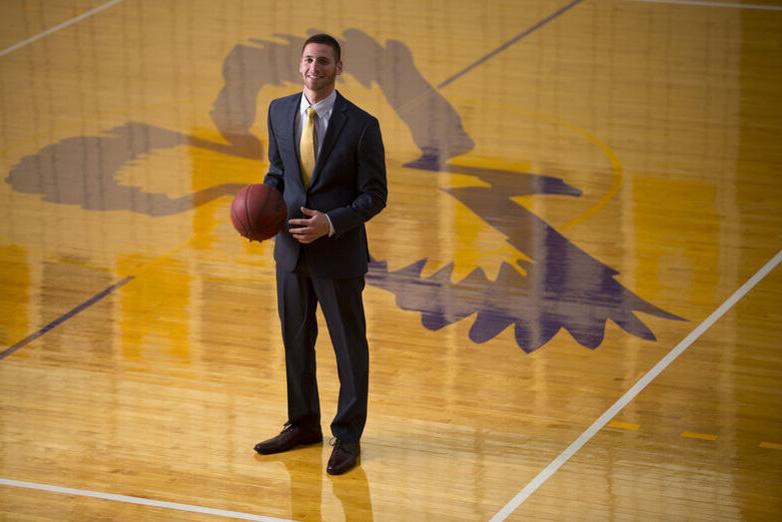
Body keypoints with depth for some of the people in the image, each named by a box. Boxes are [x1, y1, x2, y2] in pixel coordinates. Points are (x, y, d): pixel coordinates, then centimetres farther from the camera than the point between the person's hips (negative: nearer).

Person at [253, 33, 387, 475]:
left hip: (338, 251, -5)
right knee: (296, 339, 16)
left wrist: (331, 223, -22)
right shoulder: (280, 112, 1)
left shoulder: (361, 125, -13)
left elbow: (375, 195, -10)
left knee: (349, 344, 6)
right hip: (291, 246, 5)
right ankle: (304, 424, 32)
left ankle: (348, 437, 16)